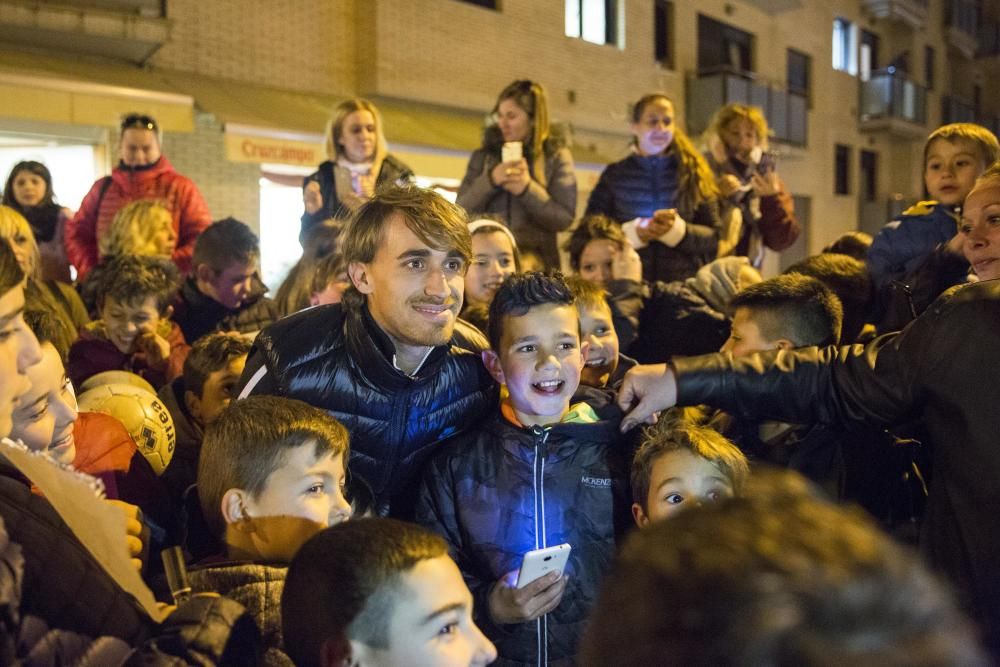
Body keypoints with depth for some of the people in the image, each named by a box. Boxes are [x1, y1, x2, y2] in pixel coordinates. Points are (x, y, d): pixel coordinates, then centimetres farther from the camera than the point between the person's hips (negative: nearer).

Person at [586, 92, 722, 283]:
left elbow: (713, 236, 4)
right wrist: (632, 232, -14)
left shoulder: (692, 173, 8)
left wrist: (677, 230, -14)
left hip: (682, 285, 1)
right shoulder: (614, 175, 8)